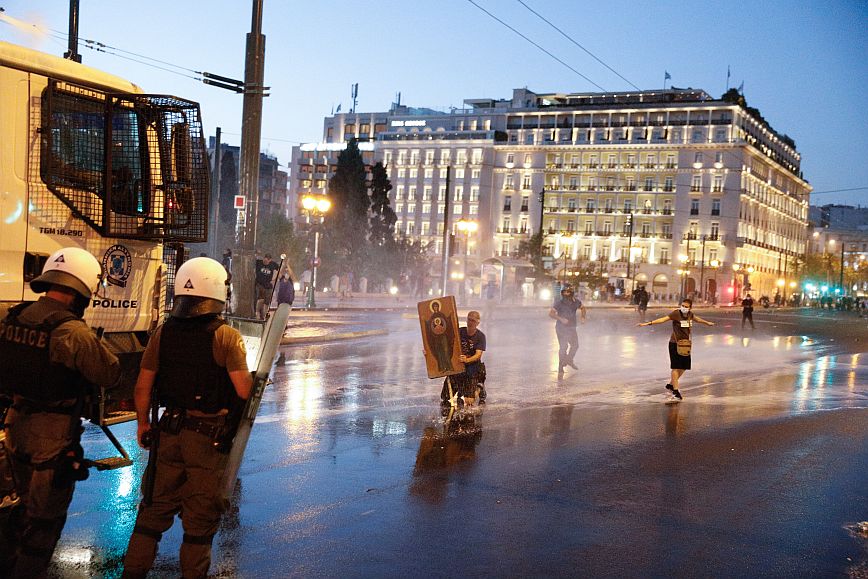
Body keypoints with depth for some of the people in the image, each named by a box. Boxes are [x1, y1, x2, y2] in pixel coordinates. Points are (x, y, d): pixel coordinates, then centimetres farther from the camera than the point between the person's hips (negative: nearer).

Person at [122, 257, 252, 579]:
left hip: (169, 432, 4)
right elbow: (243, 390, -18)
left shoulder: (164, 333, 0)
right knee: (201, 515, 9)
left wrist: (143, 422, 18)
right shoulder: (225, 336, -14)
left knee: (157, 506, 17)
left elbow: (143, 385, 5)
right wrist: (256, 378, 4)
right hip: (210, 437, -4)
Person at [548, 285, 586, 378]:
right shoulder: (559, 303, -16)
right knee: (563, 347, -17)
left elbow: (582, 308, 18)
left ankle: (569, 360, 48)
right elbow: (551, 313, -19)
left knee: (575, 345, 21)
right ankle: (560, 369, -12)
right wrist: (561, 319, -30)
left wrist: (583, 317, 0)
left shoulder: (576, 302, -2)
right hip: (561, 328, -6)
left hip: (571, 328, 6)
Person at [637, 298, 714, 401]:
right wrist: (649, 323, -38)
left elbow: (697, 318, 27)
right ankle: (675, 391, 1)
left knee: (683, 367, 13)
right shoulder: (676, 313, -16)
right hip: (675, 344, -7)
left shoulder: (690, 314, 5)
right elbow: (664, 319, -26)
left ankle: (670, 385, 30)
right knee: (676, 367, -5)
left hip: (685, 344, 7)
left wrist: (707, 322, 46)